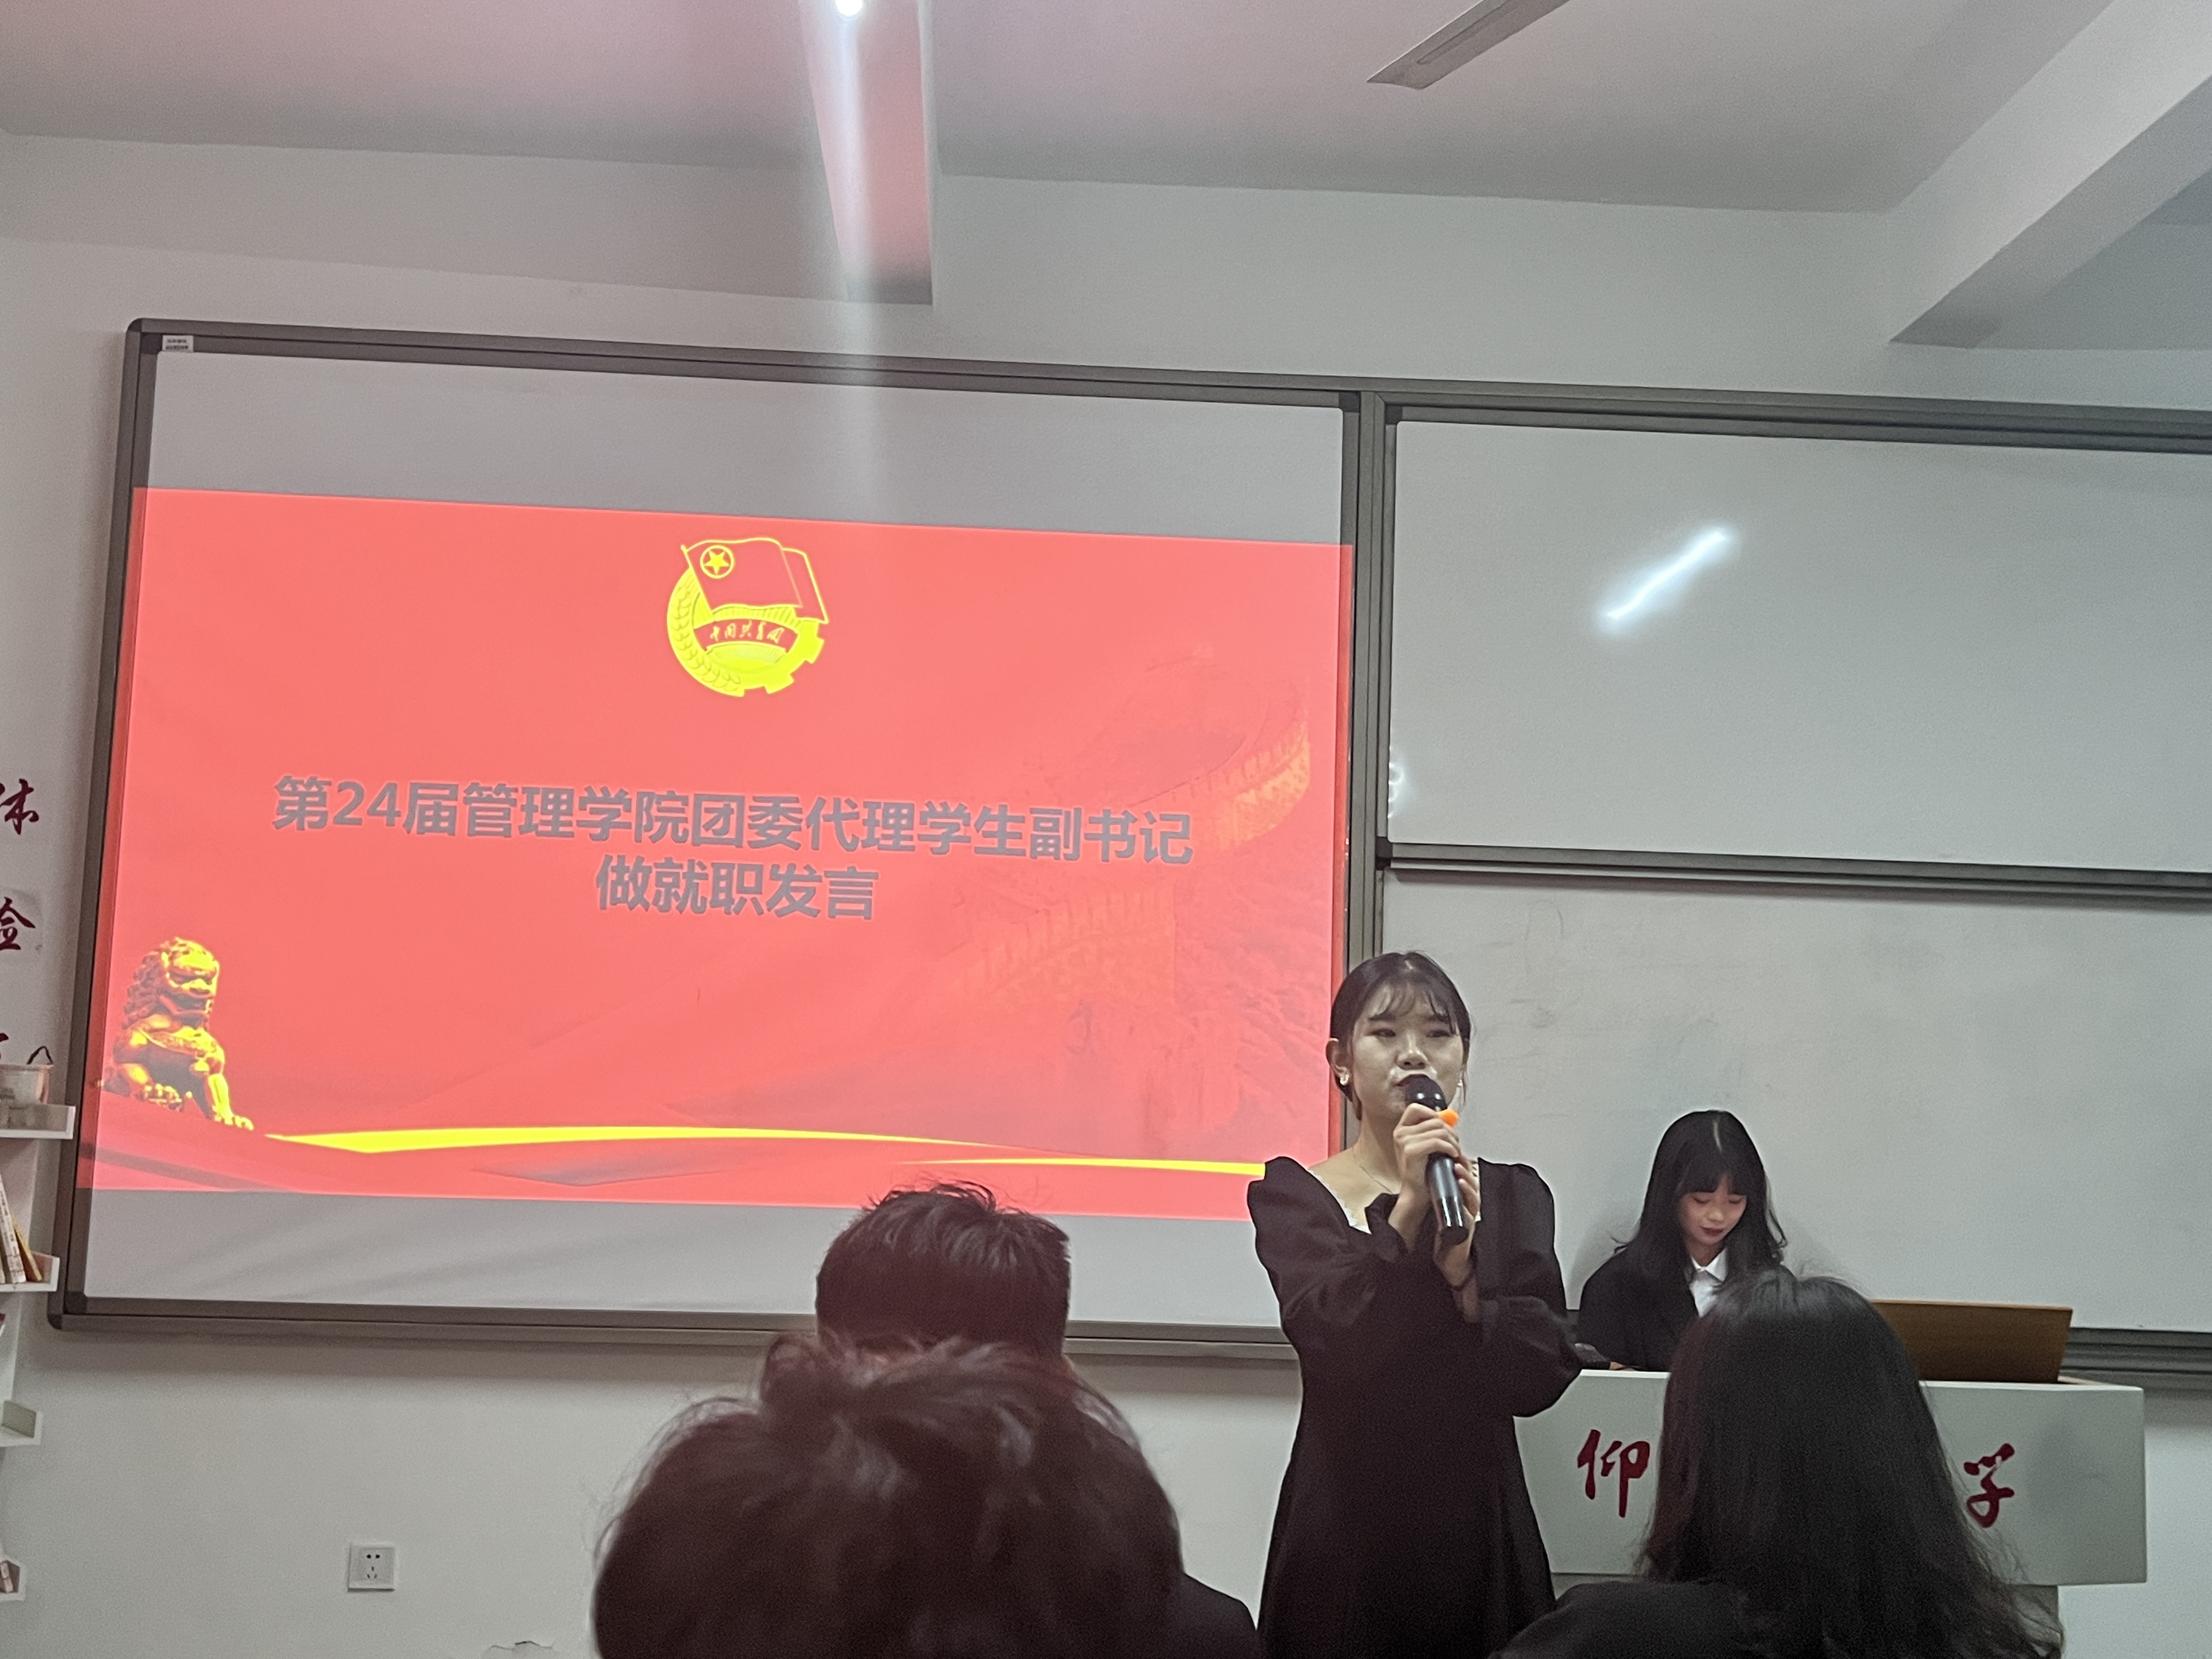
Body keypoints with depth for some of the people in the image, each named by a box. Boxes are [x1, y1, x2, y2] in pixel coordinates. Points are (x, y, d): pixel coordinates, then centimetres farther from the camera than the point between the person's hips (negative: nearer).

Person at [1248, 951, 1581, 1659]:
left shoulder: (1511, 1196, 5)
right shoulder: (1293, 1194, -1)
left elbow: (1542, 1374, -5)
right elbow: (1330, 1343, -17)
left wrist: (1462, 1269, -18)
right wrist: (1409, 1208, -23)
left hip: (1477, 1527, 2)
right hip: (1344, 1528, -2)